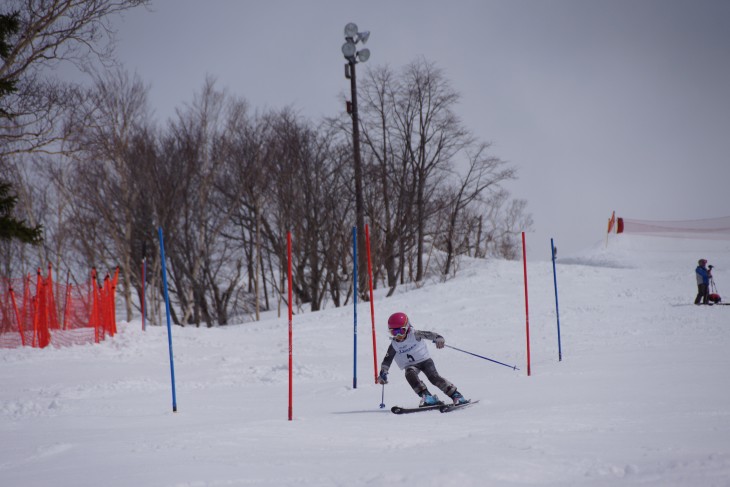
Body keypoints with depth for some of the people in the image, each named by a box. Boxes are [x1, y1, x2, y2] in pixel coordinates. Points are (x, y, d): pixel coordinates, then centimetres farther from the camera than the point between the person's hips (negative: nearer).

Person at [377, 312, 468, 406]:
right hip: (411, 365, 2)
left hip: (425, 360, -2)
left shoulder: (414, 334, -11)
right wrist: (383, 373, -12)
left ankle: (456, 395, -17)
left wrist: (438, 338, -43)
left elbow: (429, 334, -22)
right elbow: (387, 360, 0)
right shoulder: (394, 345, -4)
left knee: (434, 377, -23)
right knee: (410, 375, -32)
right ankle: (426, 396, -34)